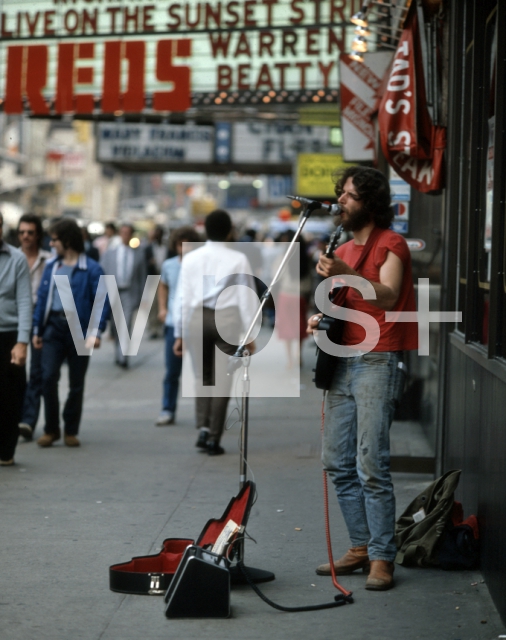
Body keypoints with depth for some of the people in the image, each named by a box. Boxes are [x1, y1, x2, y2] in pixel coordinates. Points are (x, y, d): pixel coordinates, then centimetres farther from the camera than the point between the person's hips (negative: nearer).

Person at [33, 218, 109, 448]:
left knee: (76, 383, 5)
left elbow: (101, 302, -7)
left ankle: (71, 431, 18)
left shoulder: (92, 269, -3)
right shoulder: (51, 267, 11)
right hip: (54, 327, 3)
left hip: (79, 330, -3)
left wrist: (96, 332, -17)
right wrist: (37, 330, 8)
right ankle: (51, 429, 2)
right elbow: (42, 299, 13)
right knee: (48, 377, -10)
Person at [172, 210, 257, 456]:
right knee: (222, 379, 4)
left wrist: (179, 333, 11)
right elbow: (247, 298, -4)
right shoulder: (238, 260, -2)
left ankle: (203, 427, -2)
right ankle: (214, 437, 4)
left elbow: (182, 297, 5)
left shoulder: (191, 258, 5)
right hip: (227, 319, -2)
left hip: (196, 318, 2)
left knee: (201, 377, 15)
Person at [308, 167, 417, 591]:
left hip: (377, 362, -8)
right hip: (343, 361, 9)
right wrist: (322, 320, 8)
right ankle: (361, 547, 18)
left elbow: (388, 296, -22)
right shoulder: (343, 251, 20)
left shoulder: (390, 245, -6)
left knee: (371, 464, -12)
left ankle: (382, 558, -7)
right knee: (338, 462, 8)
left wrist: (345, 274, -36)